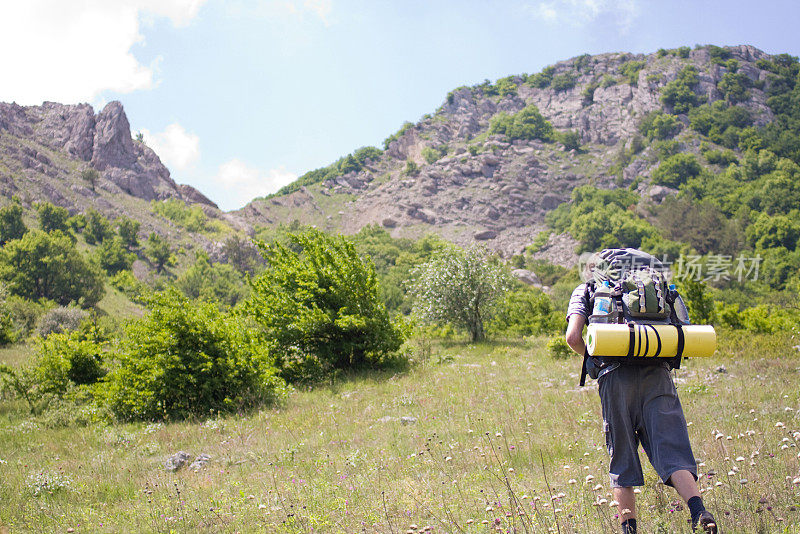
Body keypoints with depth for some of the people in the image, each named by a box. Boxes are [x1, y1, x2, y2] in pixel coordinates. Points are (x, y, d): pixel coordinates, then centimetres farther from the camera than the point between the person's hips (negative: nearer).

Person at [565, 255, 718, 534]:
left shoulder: (585, 290, 18)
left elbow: (573, 337, 1)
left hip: (616, 376, -2)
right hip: (657, 373, 2)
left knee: (622, 458, 8)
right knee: (671, 450, -2)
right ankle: (699, 511, -22)